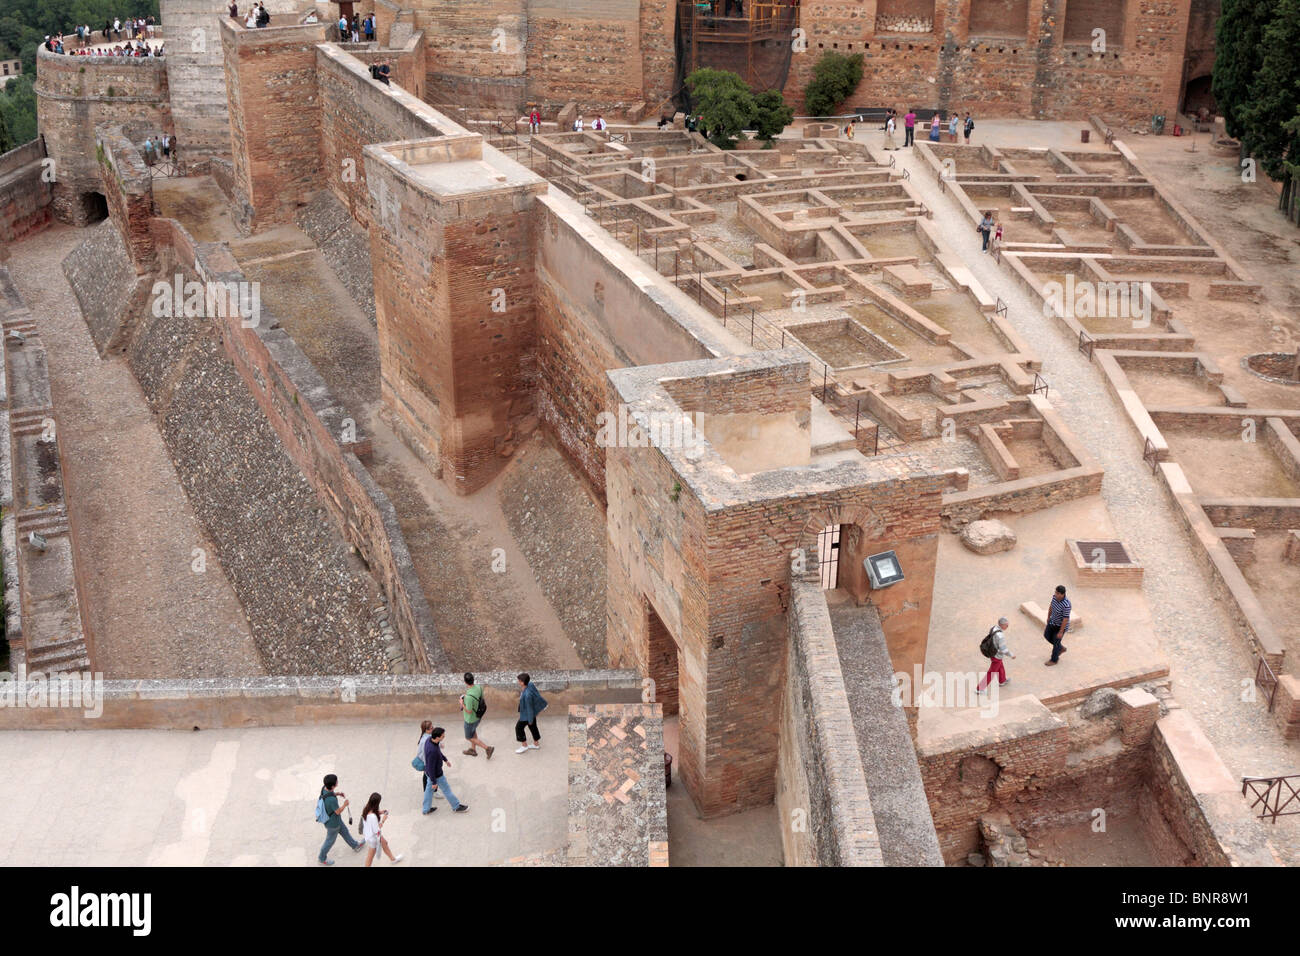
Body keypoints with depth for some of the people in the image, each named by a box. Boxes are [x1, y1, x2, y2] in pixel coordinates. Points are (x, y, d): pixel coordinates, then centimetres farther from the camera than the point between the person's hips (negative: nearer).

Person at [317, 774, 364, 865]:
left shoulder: (324, 788, -20)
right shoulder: (332, 799, -44)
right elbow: (338, 811, -26)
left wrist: (337, 793, -10)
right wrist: (345, 804, -10)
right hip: (333, 823, -8)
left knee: (344, 831, 29)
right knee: (330, 840, 19)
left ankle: (355, 846, 52)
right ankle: (321, 859, 43)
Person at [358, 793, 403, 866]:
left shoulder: (366, 810, -15)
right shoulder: (373, 816, -40)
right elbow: (377, 831, -29)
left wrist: (379, 812, -4)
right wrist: (383, 820, -19)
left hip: (368, 834, 9)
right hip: (373, 838, -9)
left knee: (384, 843, 31)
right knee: (370, 856, 14)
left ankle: (393, 859, 55)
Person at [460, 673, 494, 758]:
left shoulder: (469, 696, -40)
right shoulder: (479, 687, -17)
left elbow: (469, 711, -28)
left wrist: (462, 703, -13)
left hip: (471, 719, -7)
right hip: (478, 716, 7)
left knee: (469, 737, 16)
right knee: (473, 731, 31)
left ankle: (488, 748, 13)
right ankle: (473, 750, 49)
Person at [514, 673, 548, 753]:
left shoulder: (527, 695, -40)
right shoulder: (530, 684, -17)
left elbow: (529, 707, -27)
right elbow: (537, 694, -1)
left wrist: (530, 720, -11)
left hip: (527, 714, -8)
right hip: (534, 710, 8)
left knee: (519, 727, 13)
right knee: (533, 726, 25)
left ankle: (524, 745, 31)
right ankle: (536, 744, 43)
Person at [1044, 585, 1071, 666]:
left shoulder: (1066, 605, -40)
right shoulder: (1055, 596, -16)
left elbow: (1065, 619, -30)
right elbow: (1051, 605, 4)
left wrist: (1061, 632, -21)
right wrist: (1048, 617, 19)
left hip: (1061, 625, -8)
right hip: (1053, 621, 8)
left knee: (1056, 642, 11)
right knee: (1046, 635, 21)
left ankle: (1054, 660, 36)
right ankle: (1061, 648, 44)